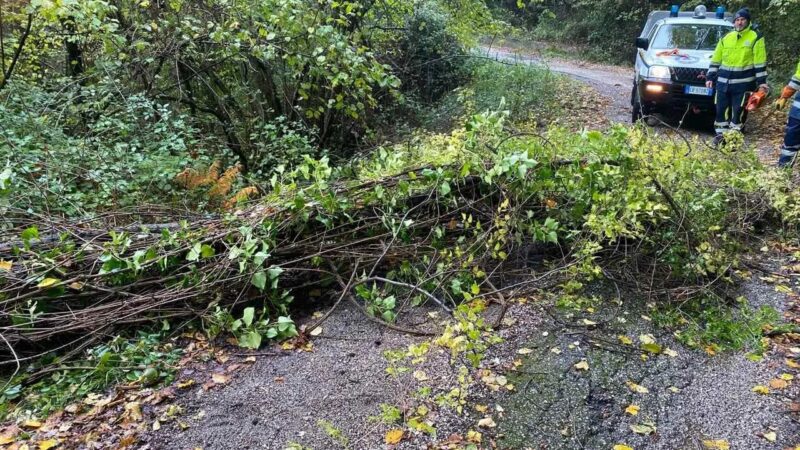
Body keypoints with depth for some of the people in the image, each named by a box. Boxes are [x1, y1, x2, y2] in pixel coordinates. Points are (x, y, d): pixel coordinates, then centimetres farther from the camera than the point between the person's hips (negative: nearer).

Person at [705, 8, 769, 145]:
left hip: (743, 82, -4)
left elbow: (760, 61, -4)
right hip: (723, 81, 4)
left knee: (738, 110, 0)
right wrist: (710, 77, 9)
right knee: (721, 109, 6)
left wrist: (761, 81, -9)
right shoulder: (725, 38, 10)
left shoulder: (755, 37, -1)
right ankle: (721, 134, 16)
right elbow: (716, 59, 15)